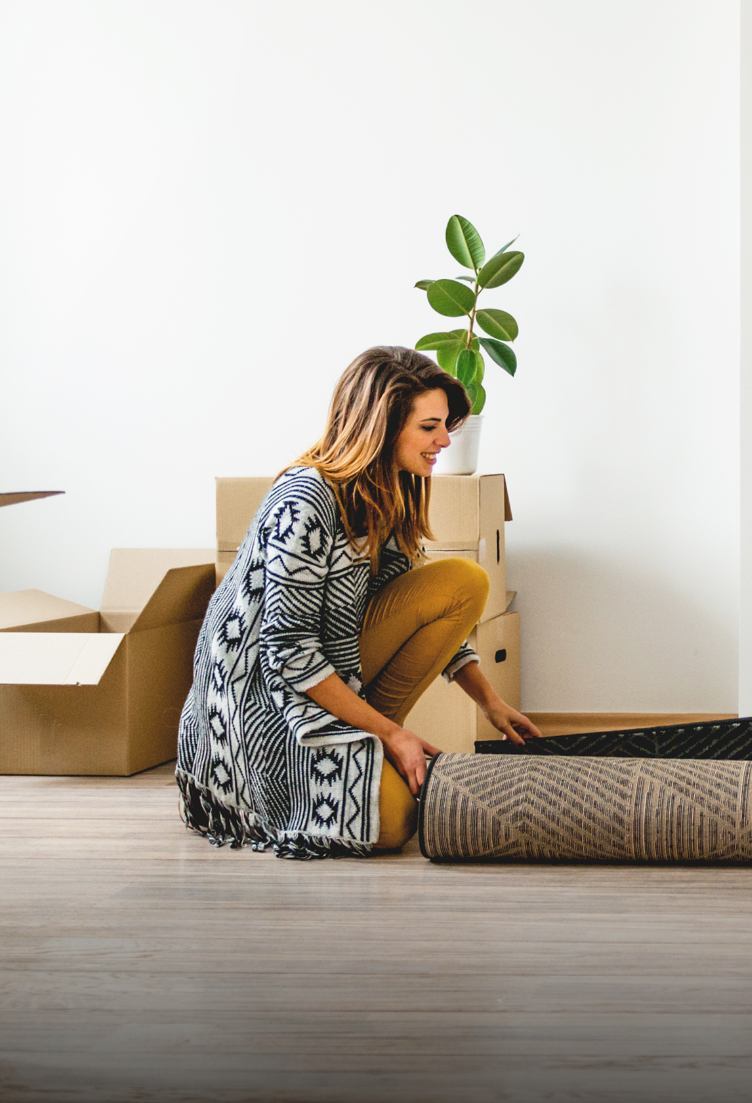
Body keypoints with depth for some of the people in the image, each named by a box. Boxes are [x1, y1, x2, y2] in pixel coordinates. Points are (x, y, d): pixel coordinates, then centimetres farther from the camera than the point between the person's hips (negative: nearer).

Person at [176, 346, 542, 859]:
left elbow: (426, 609, 16)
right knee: (391, 820, -26)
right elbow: (289, 650, -24)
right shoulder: (306, 499, -24)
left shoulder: (387, 498, 4)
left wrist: (492, 702, 10)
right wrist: (389, 733, -21)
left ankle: (363, 745, -3)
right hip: (261, 688, -9)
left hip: (336, 661, 9)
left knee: (467, 581, -8)